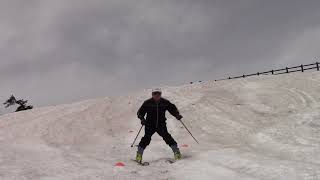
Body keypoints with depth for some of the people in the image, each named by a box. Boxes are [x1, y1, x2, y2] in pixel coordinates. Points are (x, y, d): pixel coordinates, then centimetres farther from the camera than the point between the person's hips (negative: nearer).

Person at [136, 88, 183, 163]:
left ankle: (176, 151, 2)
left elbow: (172, 108, 10)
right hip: (150, 125, -1)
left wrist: (177, 115, -7)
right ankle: (139, 153, 2)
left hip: (161, 125, 1)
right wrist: (142, 118, -19)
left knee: (167, 137, -10)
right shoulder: (147, 103, -5)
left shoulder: (165, 102, 0)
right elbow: (140, 112, 0)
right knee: (146, 138, -12)